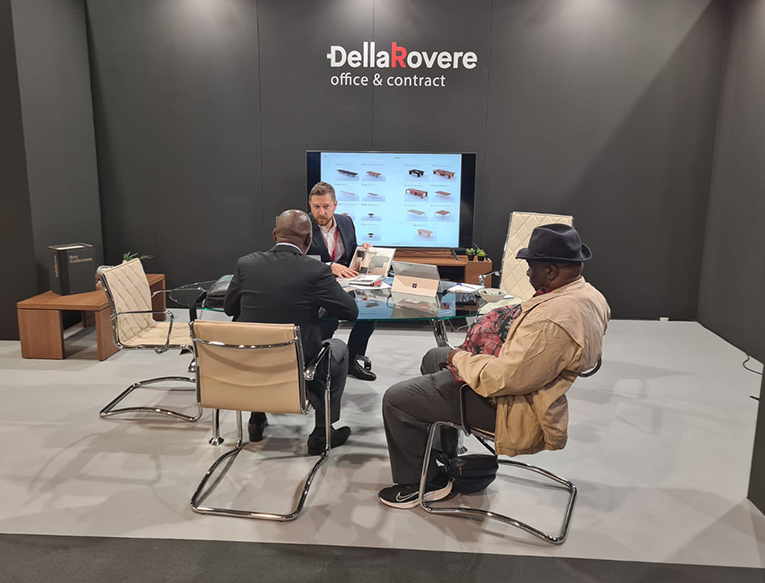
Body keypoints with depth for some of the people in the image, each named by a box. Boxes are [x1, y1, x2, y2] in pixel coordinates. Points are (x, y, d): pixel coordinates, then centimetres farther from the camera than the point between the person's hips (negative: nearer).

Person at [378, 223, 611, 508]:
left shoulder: (554, 320, -34)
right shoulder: (586, 293, -1)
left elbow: (504, 378, -33)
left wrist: (459, 358, -16)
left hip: (505, 403, -11)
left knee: (396, 399, -5)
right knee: (433, 358, 28)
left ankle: (419, 484, 15)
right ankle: (447, 452, 38)